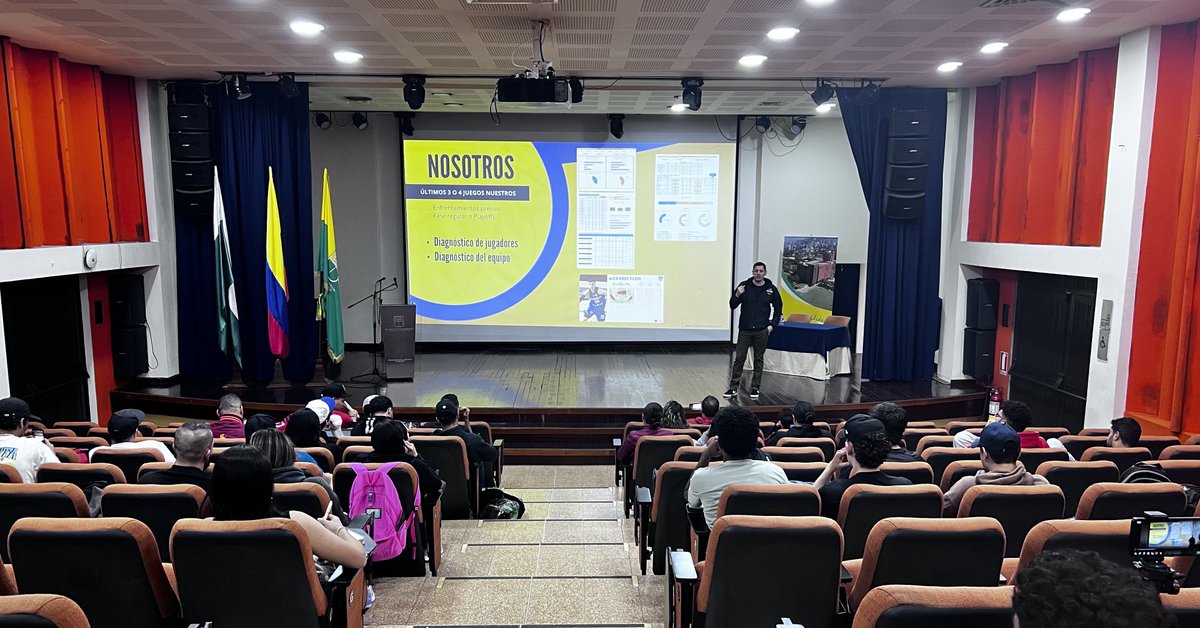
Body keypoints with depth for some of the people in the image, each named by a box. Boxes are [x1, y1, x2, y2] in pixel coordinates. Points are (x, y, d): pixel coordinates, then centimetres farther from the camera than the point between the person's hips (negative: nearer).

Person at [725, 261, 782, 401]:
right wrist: (737, 295, -17)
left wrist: (772, 325, 2)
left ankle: (755, 389, 17)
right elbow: (732, 306, 2)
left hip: (762, 331, 1)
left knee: (758, 360, 8)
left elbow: (778, 308, 12)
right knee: (739, 358, 0)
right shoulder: (744, 286, -1)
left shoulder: (771, 289, 1)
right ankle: (733, 387, 8)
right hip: (744, 330, 0)